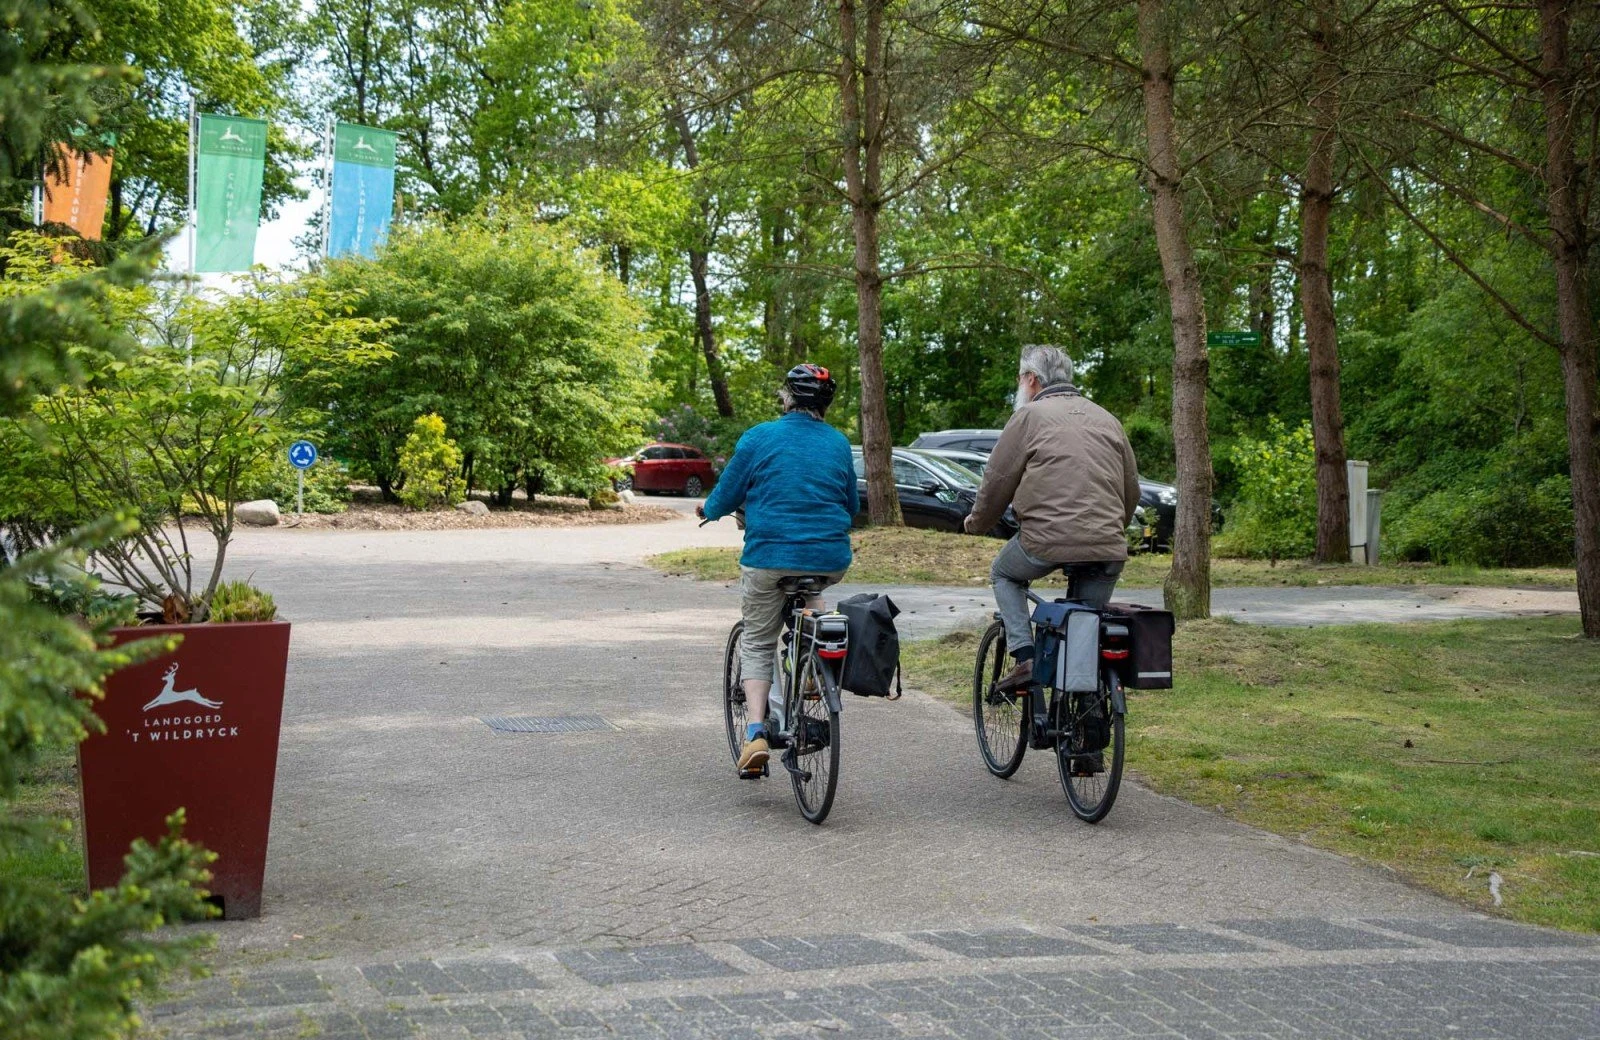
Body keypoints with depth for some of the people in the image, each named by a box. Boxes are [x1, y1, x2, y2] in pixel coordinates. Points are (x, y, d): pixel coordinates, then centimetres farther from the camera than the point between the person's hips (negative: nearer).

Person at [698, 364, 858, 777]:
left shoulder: (760, 438, -4)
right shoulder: (839, 444, 7)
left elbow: (726, 495, 2)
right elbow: (852, 505, 18)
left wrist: (708, 510, 25)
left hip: (770, 556, -3)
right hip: (830, 559, 3)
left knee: (757, 645, 11)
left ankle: (756, 732, -5)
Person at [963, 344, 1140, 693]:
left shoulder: (1030, 416, 2)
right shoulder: (1107, 419, 20)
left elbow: (997, 481, 2)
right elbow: (1132, 488, 23)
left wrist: (976, 522, 19)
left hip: (1047, 540, -4)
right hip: (1107, 547, 5)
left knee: (1004, 574, 22)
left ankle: (1025, 658, 7)